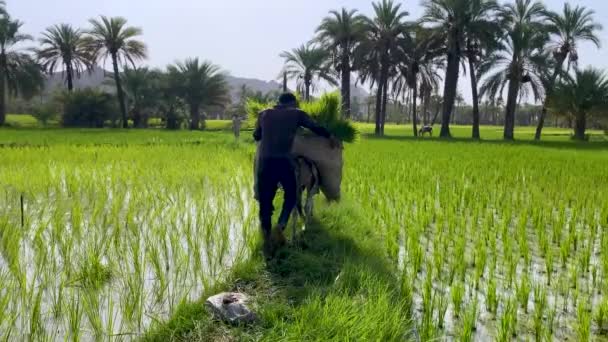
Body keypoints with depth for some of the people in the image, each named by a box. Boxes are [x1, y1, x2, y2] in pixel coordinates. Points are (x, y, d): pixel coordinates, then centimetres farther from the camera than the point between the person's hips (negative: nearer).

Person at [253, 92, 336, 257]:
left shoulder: (264, 114, 18)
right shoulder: (296, 114, 11)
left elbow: (256, 136, 31)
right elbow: (316, 128, 19)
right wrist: (330, 137, 37)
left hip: (264, 162, 2)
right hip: (284, 162, -2)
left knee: (265, 203, 11)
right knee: (291, 196, 19)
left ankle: (267, 243, 11)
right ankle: (280, 226, -2)